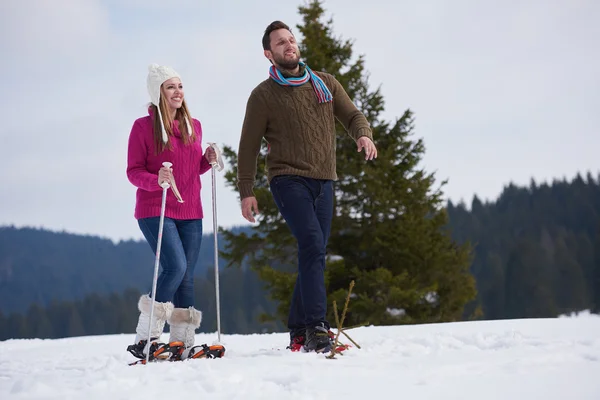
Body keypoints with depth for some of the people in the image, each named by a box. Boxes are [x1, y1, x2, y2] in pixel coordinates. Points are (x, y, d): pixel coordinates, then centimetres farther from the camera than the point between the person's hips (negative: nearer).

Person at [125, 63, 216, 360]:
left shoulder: (194, 126, 12)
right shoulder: (144, 126, -4)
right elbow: (133, 171, -6)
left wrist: (208, 160, 0)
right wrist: (156, 179, -25)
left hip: (190, 213, 6)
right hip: (155, 210, -6)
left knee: (186, 276, 3)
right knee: (175, 267, -20)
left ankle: (181, 341, 9)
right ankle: (145, 336, -12)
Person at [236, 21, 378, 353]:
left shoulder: (325, 84, 13)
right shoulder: (263, 95, 1)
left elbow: (352, 115, 12)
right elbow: (248, 148, 3)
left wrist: (363, 135, -12)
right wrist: (246, 192, -3)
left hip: (323, 182, 5)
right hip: (288, 180, -5)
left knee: (313, 255, 6)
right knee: (313, 246, -22)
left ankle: (298, 332, 14)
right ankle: (316, 328, -26)